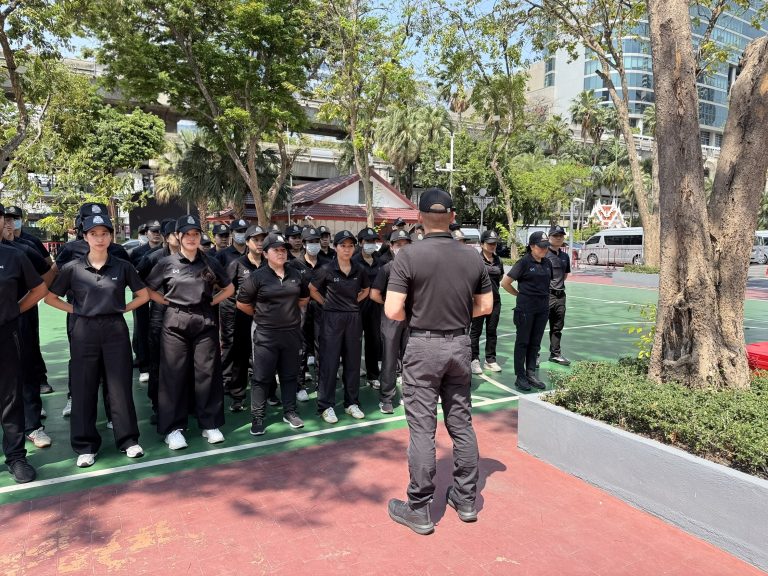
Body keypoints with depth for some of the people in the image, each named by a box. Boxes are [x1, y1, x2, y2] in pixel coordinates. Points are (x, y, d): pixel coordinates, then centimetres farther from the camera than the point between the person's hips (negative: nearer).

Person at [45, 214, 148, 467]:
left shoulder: (123, 266, 1)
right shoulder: (72, 268, 0)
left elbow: (143, 295, 9)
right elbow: (50, 297, 8)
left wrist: (123, 308, 0)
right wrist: (75, 310, -1)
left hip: (116, 330, 0)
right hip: (84, 331, 0)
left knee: (120, 386, 4)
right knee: (84, 388, 6)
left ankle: (128, 439, 16)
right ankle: (85, 445, 18)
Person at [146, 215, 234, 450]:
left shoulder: (210, 263, 6)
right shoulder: (167, 263, 2)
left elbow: (229, 288, 15)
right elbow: (148, 290, 9)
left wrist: (211, 302, 4)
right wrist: (169, 303, 0)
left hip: (205, 323, 1)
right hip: (176, 323, -1)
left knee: (207, 373, 4)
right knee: (174, 375, 2)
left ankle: (210, 424, 16)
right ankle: (172, 428, 12)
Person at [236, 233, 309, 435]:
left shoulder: (295, 274, 5)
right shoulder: (257, 276, -7)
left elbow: (304, 297, 19)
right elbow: (242, 303, -2)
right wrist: (260, 315, 4)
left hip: (291, 333, 4)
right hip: (266, 335, -4)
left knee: (290, 375, 13)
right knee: (262, 378, 2)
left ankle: (289, 412, 26)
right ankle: (257, 418, 13)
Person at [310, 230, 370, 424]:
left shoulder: (359, 270, 4)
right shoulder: (327, 269, -7)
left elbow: (366, 290, 20)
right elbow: (311, 290, 3)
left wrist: (353, 302, 8)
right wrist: (327, 304, 0)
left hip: (353, 319, 4)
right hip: (332, 319, -4)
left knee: (352, 361, 9)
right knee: (329, 362, 0)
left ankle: (352, 403, 22)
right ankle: (326, 406, 9)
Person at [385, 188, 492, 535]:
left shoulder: (409, 255, -14)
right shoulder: (472, 257, 0)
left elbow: (392, 311, -17)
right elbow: (485, 306, 8)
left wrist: (414, 316, 3)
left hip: (423, 346, -4)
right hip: (460, 344, 5)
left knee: (422, 428, 4)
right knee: (461, 422, 16)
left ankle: (419, 510, 16)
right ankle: (466, 500, 30)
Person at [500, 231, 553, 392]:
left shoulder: (547, 263, 7)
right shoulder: (524, 262, -10)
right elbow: (505, 283, -9)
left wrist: (543, 295, 11)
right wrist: (520, 294, 1)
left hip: (543, 308, 6)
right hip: (526, 308, -6)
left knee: (535, 342, 11)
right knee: (522, 342, 3)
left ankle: (531, 374, 21)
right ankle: (520, 377, 10)